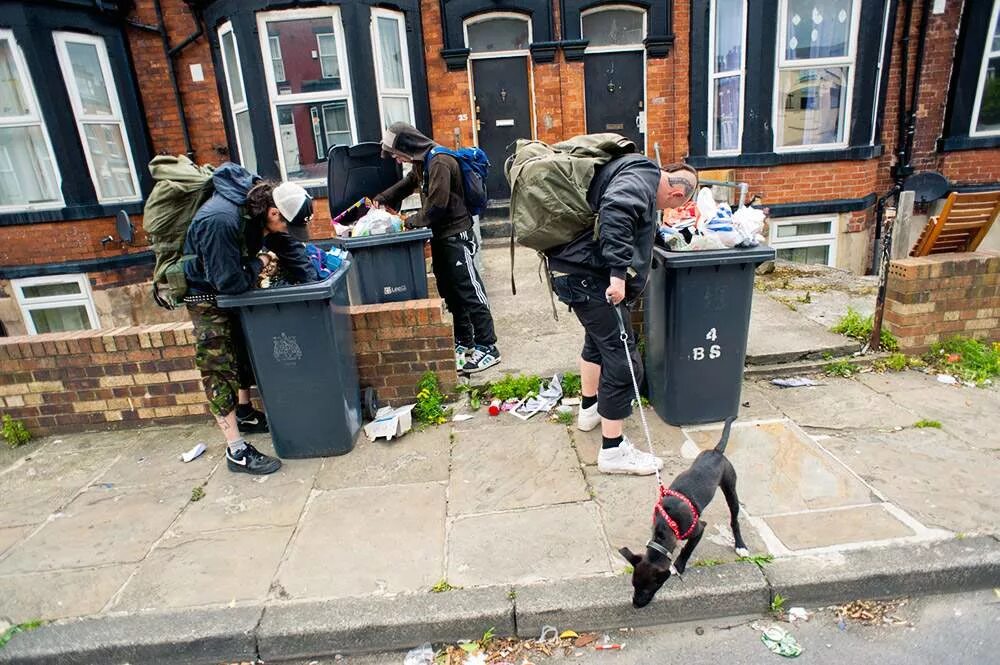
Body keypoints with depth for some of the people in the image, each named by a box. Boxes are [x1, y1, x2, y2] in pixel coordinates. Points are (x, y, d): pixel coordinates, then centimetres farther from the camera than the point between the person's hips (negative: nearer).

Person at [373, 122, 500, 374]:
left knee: (470, 292, -6)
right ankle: (464, 341, 25)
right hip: (441, 237, 10)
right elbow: (405, 185, 28)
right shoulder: (422, 162, 11)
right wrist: (380, 200, 14)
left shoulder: (440, 162, -19)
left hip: (456, 236, -10)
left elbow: (435, 207, -23)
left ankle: (487, 347, 0)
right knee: (450, 292, 14)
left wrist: (410, 221, -10)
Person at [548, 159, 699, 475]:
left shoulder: (636, 171, 20)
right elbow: (615, 211, -32)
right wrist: (618, 272, -33)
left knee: (598, 338, 30)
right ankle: (613, 450, 3)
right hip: (586, 275, -11)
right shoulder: (642, 176, -12)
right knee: (623, 360, -7)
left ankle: (590, 409, 49)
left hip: (574, 270, 11)